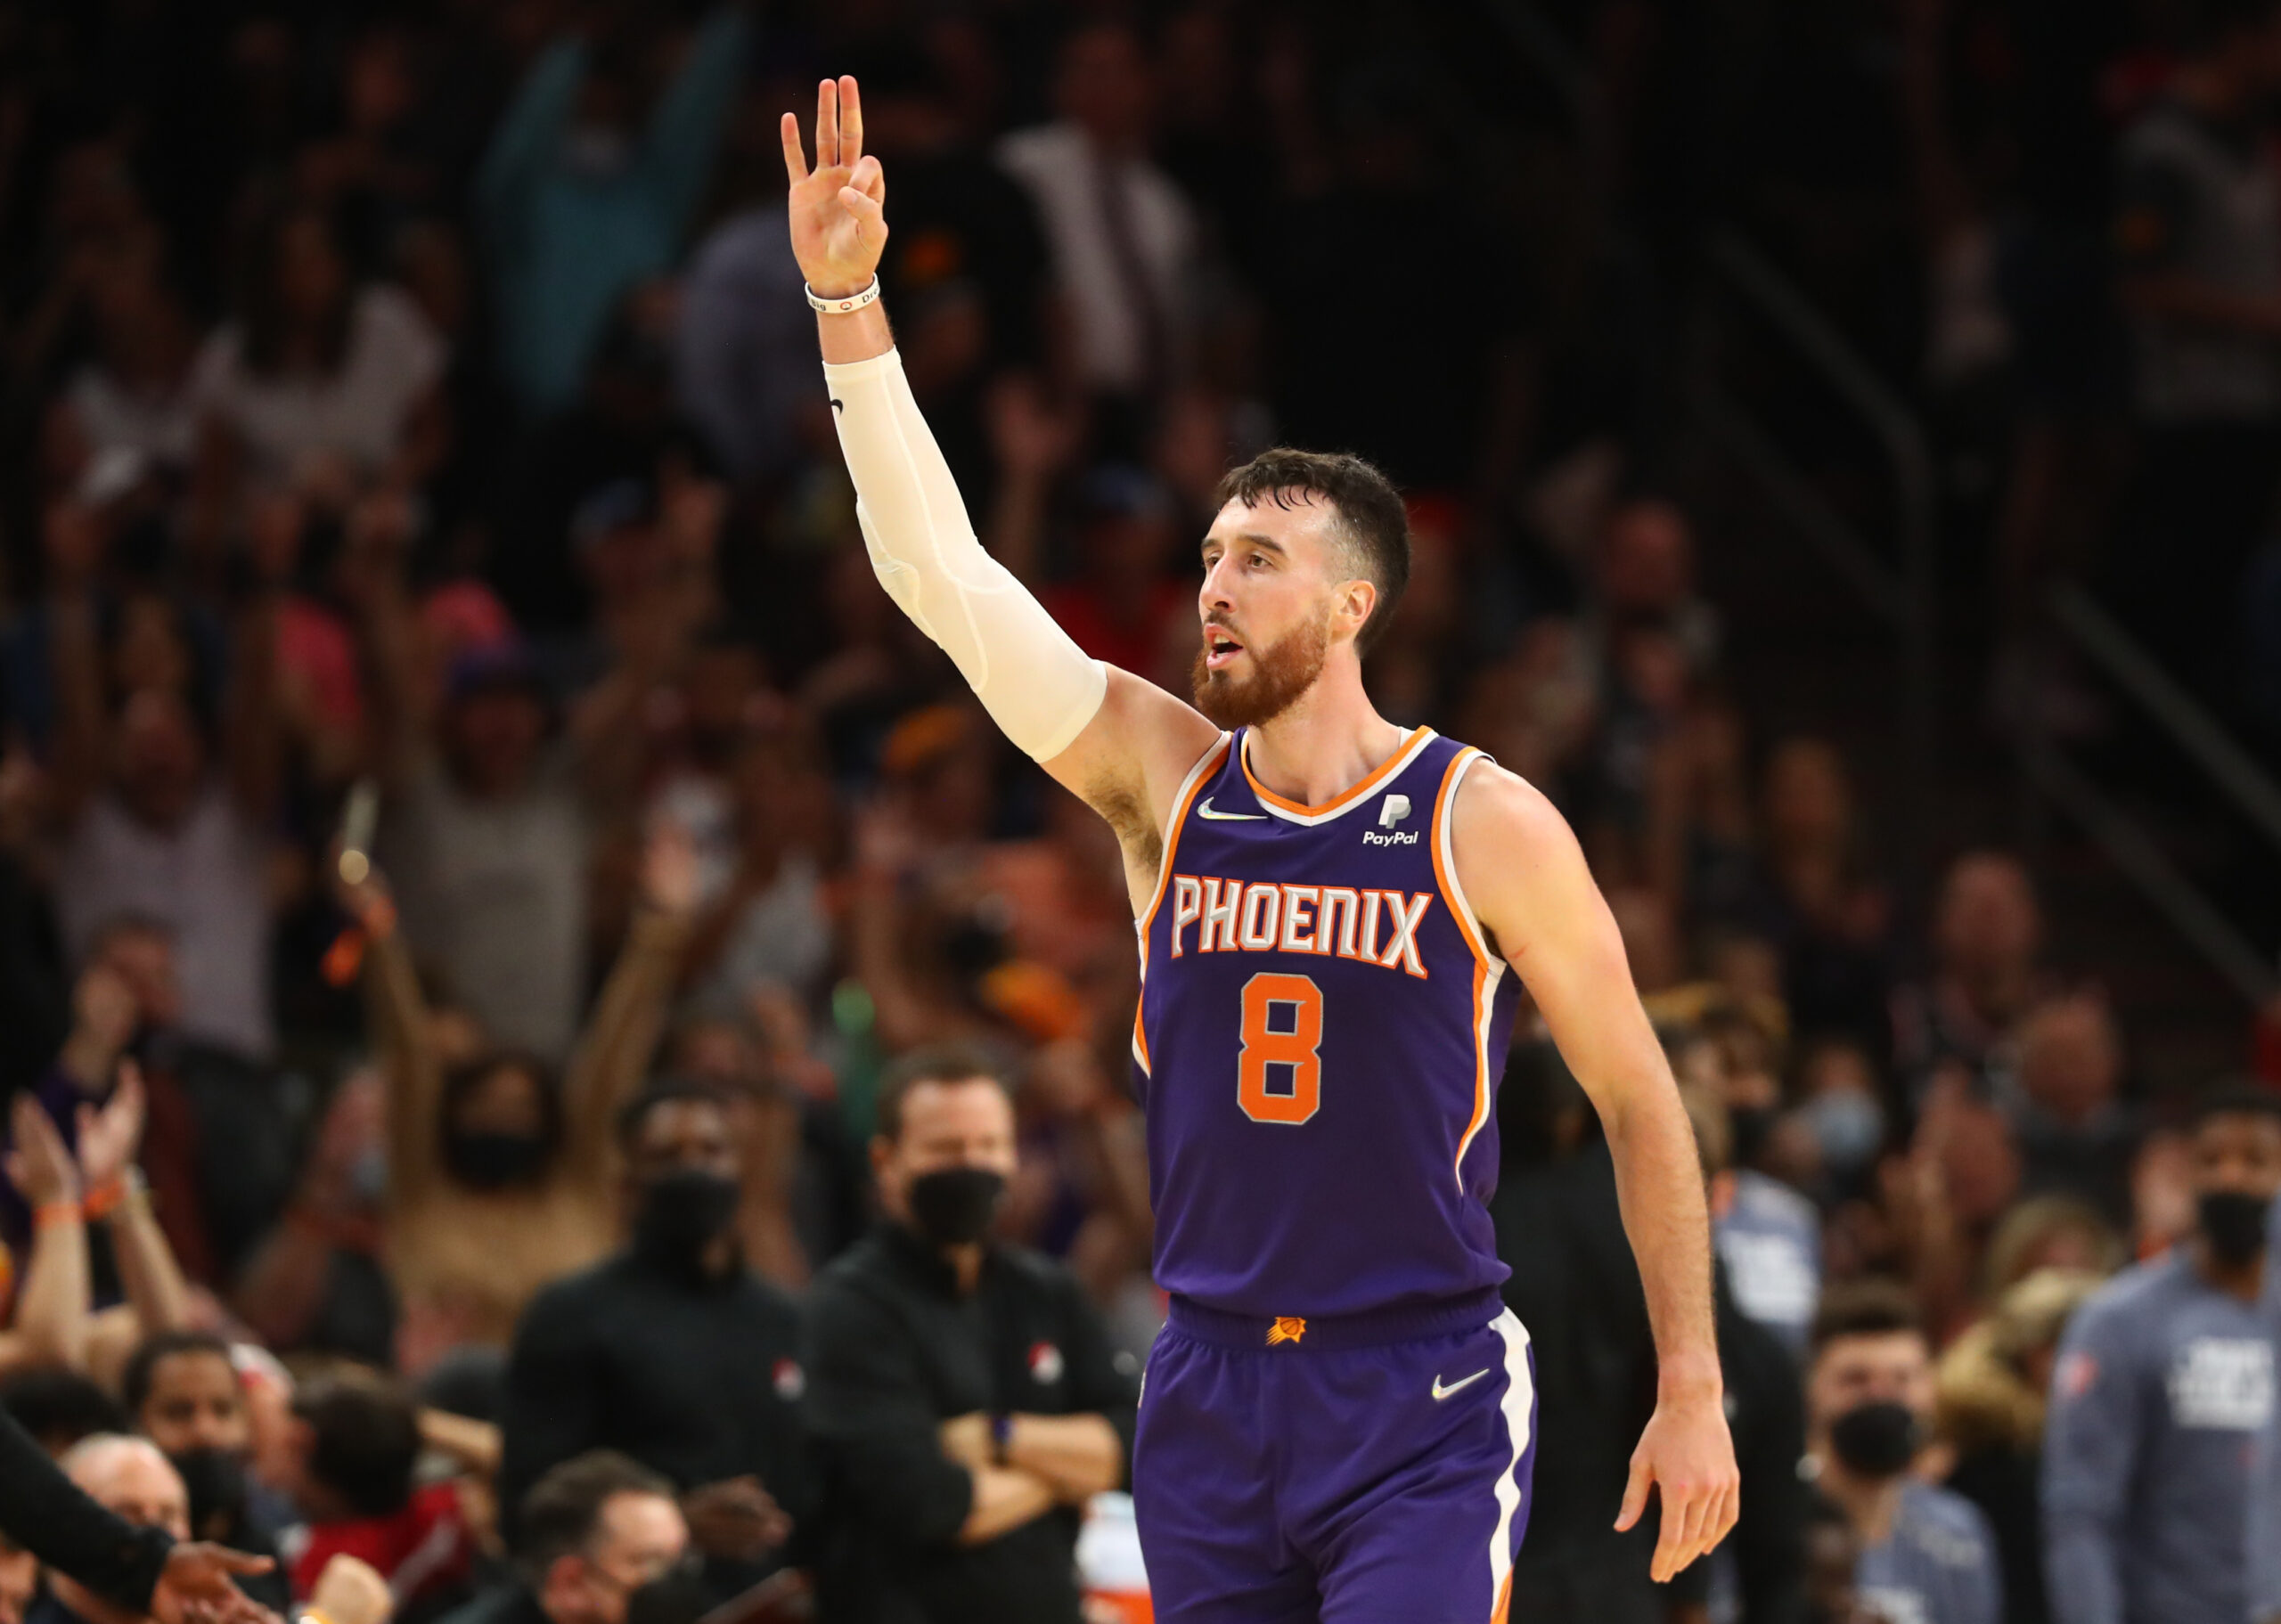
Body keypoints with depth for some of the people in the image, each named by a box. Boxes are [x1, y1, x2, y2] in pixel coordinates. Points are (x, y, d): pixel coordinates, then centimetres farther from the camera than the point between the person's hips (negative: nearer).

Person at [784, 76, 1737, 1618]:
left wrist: (1693, 1394, -1)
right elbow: (941, 572, -5)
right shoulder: (1160, 774, 3)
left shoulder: (1485, 823, -6)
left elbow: (1640, 1100, 1)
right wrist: (847, 302, -14)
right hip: (1213, 1389, 4)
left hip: (1426, 1405, -4)